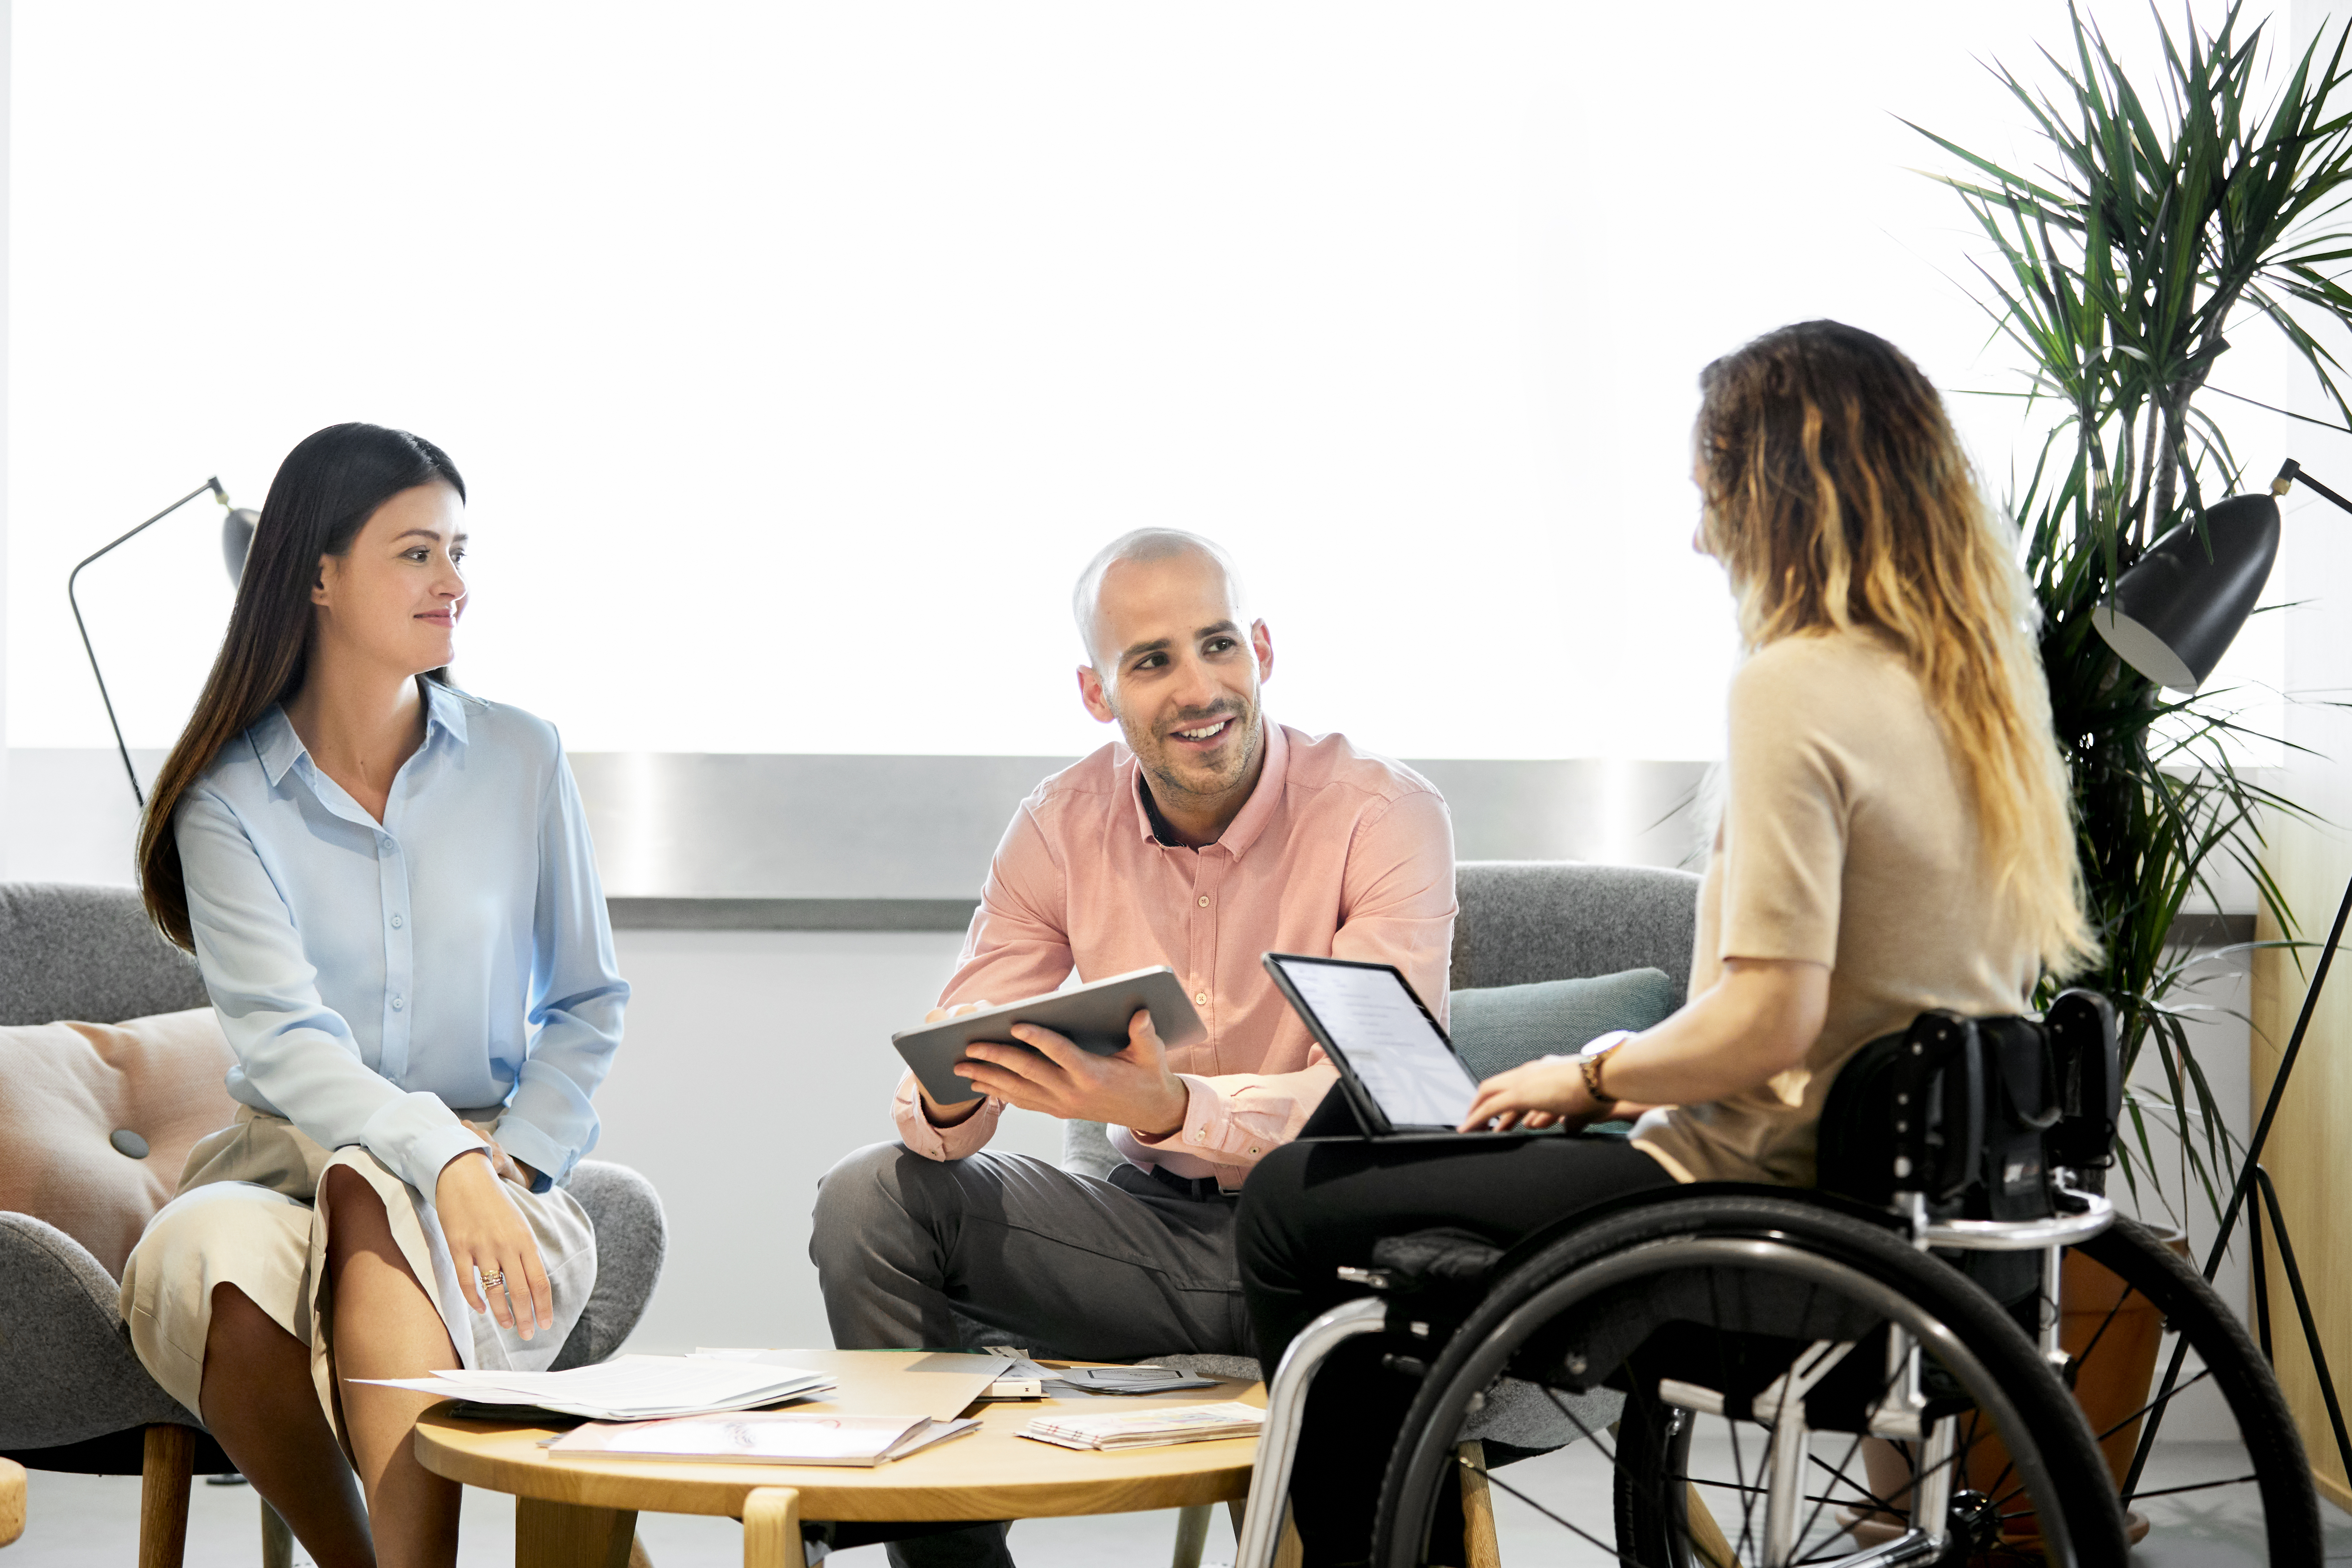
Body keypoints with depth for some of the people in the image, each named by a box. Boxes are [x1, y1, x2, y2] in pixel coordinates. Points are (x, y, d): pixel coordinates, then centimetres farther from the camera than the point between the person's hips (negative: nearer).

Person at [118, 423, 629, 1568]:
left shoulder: (520, 760, 6)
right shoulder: (228, 801, 0)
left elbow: (587, 1005, 12)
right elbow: (284, 1041, -13)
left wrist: (508, 1161, -8)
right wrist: (445, 1157, -31)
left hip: (495, 1183, 0)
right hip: (284, 1159, 0)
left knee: (372, 1207, -36)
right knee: (201, 1258, -35)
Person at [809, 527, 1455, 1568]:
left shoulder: (1382, 814, -14)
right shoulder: (1062, 826, 0)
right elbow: (953, 1059, -2)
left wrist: (1170, 1109, -42)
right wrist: (947, 1102, -29)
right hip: (1159, 1226, 5)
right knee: (871, 1199, -12)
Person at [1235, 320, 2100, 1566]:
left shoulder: (1793, 686, -19)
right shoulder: (1978, 684, 7)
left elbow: (1766, 1021, -24)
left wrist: (1592, 1075, -5)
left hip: (1769, 1192, -9)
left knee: (1295, 1211, 2)